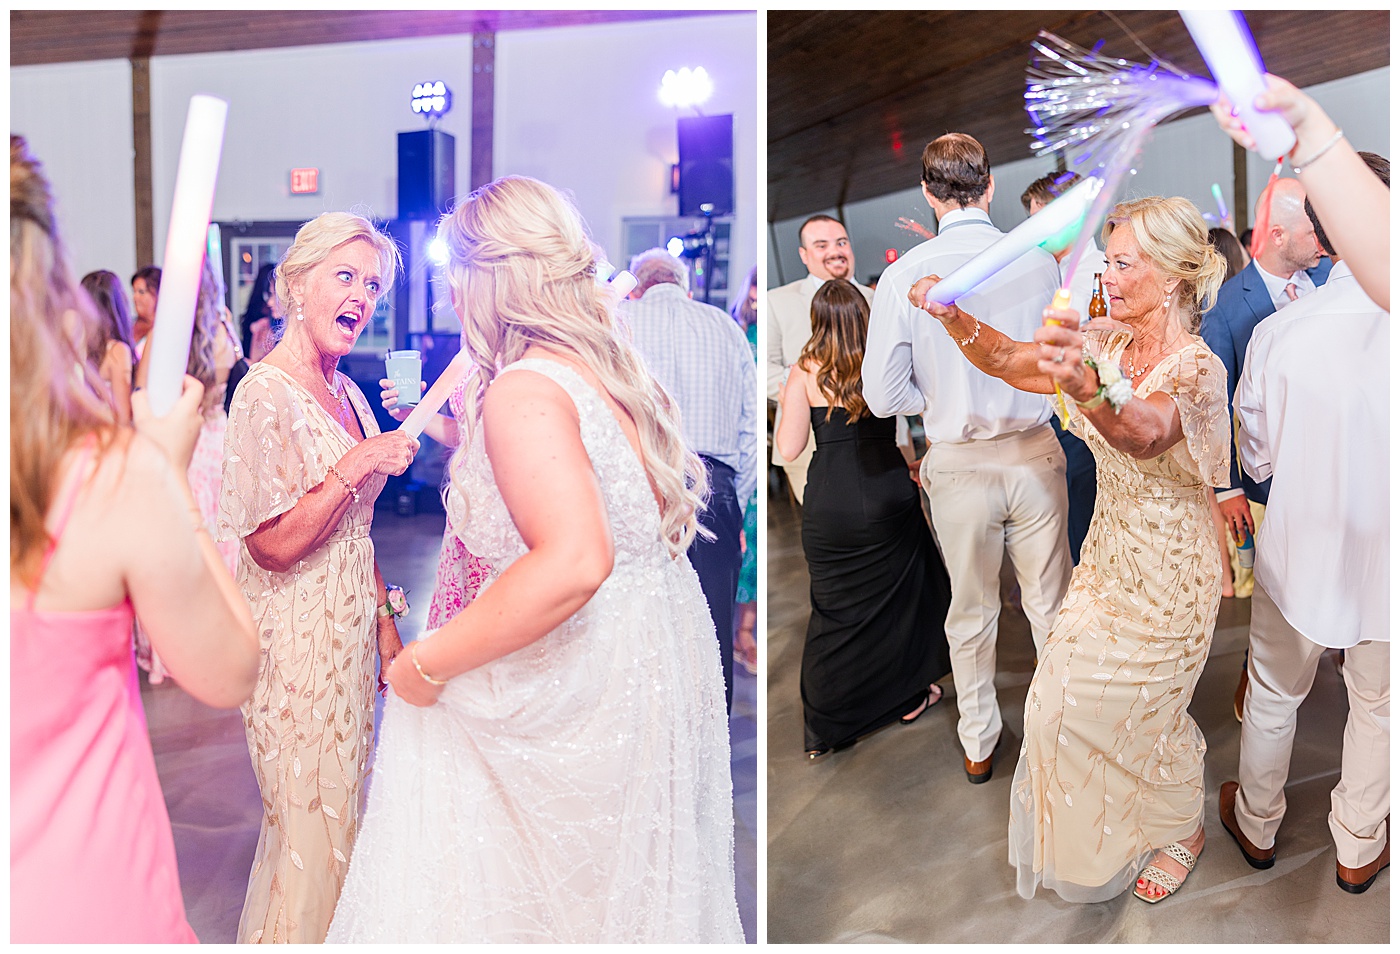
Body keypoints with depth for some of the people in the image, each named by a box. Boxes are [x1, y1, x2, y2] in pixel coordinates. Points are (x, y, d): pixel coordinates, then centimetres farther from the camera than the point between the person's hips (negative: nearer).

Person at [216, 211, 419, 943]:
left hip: (350, 628, 8)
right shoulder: (267, 394, -16)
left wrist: (384, 620, 14)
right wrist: (356, 466, -23)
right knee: (310, 825, 6)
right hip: (297, 631, -8)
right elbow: (274, 544, -20)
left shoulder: (346, 391, 9)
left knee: (341, 807, 19)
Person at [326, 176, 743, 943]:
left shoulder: (523, 391, -22)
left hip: (581, 682, -9)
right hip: (659, 658, 9)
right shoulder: (609, 369, 5)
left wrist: (428, 663, -23)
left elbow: (574, 563, -35)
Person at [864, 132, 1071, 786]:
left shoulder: (905, 276, -14)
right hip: (1035, 454, 1)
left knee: (972, 612, 16)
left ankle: (978, 744, 34)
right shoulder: (1038, 260, -8)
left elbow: (883, 397, -11)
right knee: (1050, 603, 17)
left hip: (959, 465, -1)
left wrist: (941, 397, 4)